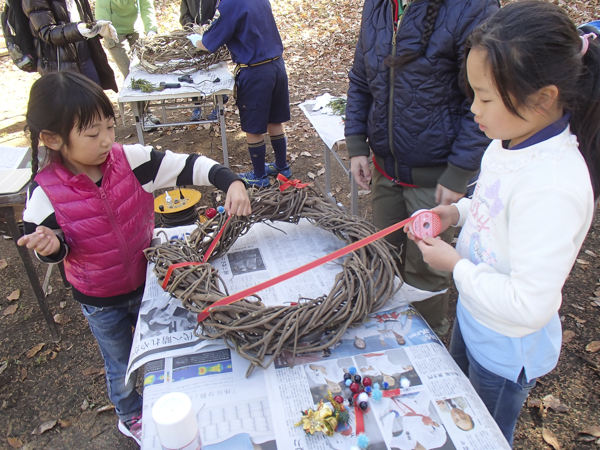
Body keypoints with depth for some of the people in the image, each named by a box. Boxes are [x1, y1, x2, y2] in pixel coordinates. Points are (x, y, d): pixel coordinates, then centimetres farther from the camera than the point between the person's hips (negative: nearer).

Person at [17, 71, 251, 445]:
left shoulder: (129, 160, -21)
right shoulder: (45, 192, -22)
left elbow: (187, 166, -26)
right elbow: (55, 248, -8)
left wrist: (231, 181, -41)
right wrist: (51, 245, -31)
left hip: (146, 281, 2)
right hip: (100, 301, -2)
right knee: (122, 367, 22)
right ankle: (133, 419, 55)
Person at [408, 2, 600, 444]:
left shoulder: (553, 187, -36)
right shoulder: (510, 142, -9)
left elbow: (530, 305, -34)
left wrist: (457, 264, -24)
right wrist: (457, 212, -6)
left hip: (506, 349, -7)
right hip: (472, 317, 8)